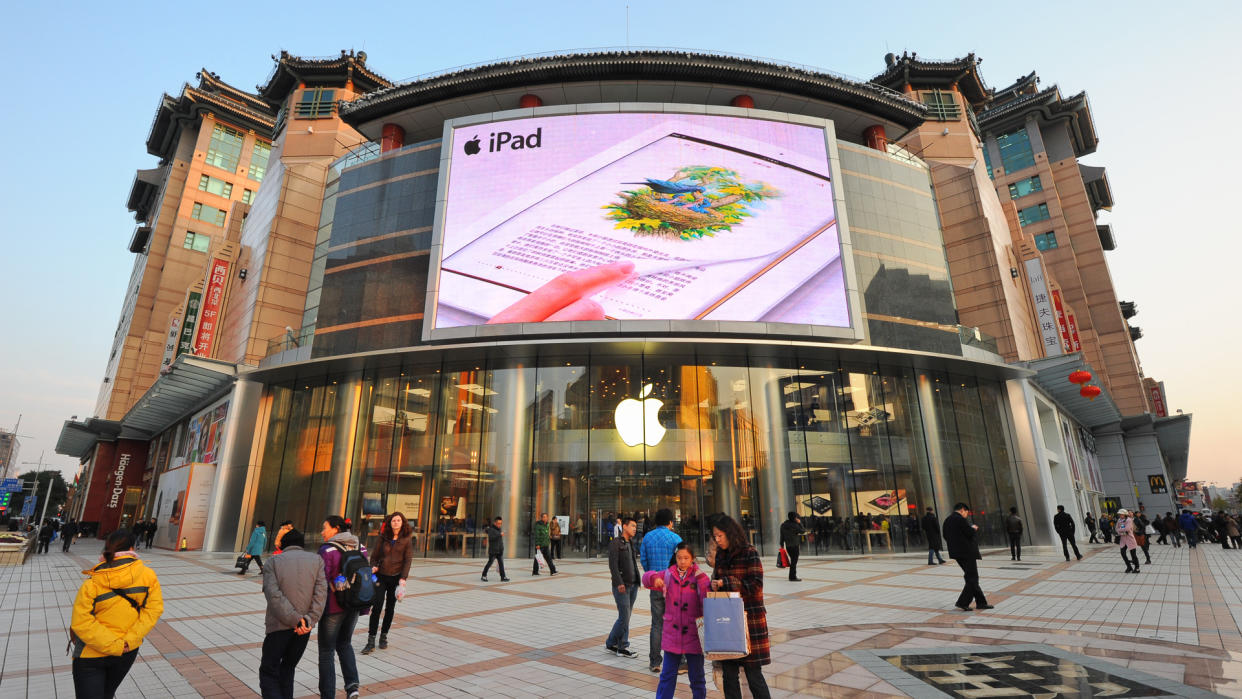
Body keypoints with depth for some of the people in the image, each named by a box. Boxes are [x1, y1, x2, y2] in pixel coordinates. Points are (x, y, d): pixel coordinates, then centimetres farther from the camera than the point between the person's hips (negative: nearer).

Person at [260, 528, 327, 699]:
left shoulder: (273, 562, -2)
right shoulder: (316, 560, 3)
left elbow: (273, 595, -13)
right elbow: (321, 593, -8)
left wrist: (296, 620, -13)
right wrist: (309, 621, -12)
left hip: (279, 626, -3)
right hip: (304, 628, 3)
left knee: (268, 674, 8)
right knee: (287, 669, 22)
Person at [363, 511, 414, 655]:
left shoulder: (406, 539, -2)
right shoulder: (384, 537, 4)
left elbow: (408, 560, -4)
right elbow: (374, 555, 11)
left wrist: (403, 578, -12)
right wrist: (373, 567, -8)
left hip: (396, 577, -1)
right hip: (381, 576, 1)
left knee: (390, 608, 8)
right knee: (377, 607, -6)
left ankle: (384, 636, 24)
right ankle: (371, 641, 1)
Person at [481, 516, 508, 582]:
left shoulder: (498, 529, 13)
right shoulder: (491, 529, -10)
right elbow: (491, 537, -28)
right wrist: (500, 534, -27)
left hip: (499, 551, 7)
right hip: (493, 551, -7)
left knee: (501, 564, 1)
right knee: (490, 563, 1)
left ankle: (503, 577, 0)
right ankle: (483, 576, 18)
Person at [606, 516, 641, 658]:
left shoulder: (631, 543, 15)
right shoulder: (615, 543, -9)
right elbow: (613, 564, -16)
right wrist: (619, 583, -21)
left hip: (633, 585, 8)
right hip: (621, 586, -8)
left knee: (626, 616, 10)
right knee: (624, 617, -4)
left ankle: (611, 643, 20)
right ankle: (622, 647, 10)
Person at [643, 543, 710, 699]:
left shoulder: (699, 576, -6)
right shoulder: (668, 575, 2)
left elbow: (709, 597, -17)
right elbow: (647, 579, 0)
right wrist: (654, 578, -23)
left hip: (693, 635, -2)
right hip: (672, 635, 2)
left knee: (697, 676, 12)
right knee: (667, 674, 10)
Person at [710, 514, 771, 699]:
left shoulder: (749, 553, -9)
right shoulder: (721, 555, 9)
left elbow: (756, 585, -15)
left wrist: (725, 582, -18)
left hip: (750, 619, -5)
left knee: (753, 673, 3)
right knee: (729, 673, 10)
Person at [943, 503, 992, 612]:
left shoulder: (947, 520, 11)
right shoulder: (961, 519, -15)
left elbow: (946, 536, 14)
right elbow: (970, 533, -16)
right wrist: (973, 528, 3)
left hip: (956, 553, 9)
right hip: (967, 552, -9)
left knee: (970, 578, 16)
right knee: (972, 578, -1)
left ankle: (981, 602, 21)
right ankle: (962, 602, -3)